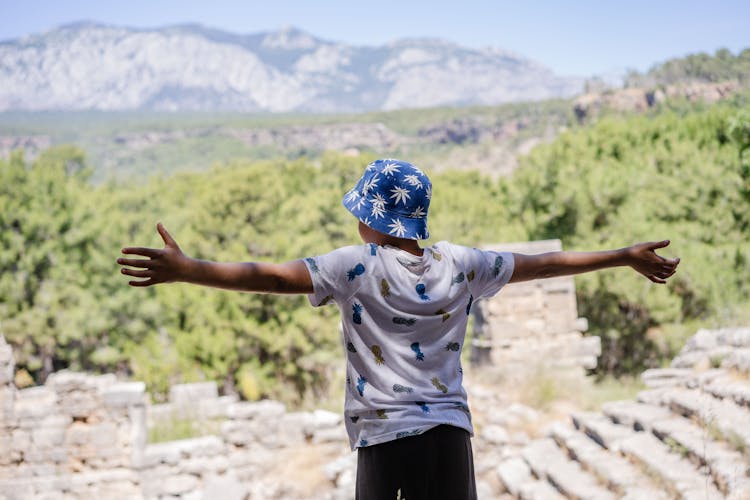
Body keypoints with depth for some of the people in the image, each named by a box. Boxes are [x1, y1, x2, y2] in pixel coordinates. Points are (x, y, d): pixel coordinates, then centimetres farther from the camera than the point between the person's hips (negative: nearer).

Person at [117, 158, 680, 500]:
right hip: (452, 428, 4)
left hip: (385, 435, -4)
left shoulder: (359, 265, -6)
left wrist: (186, 269, -22)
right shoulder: (458, 264, 6)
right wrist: (626, 257, 27)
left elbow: (275, 276, -18)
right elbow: (540, 264, 15)